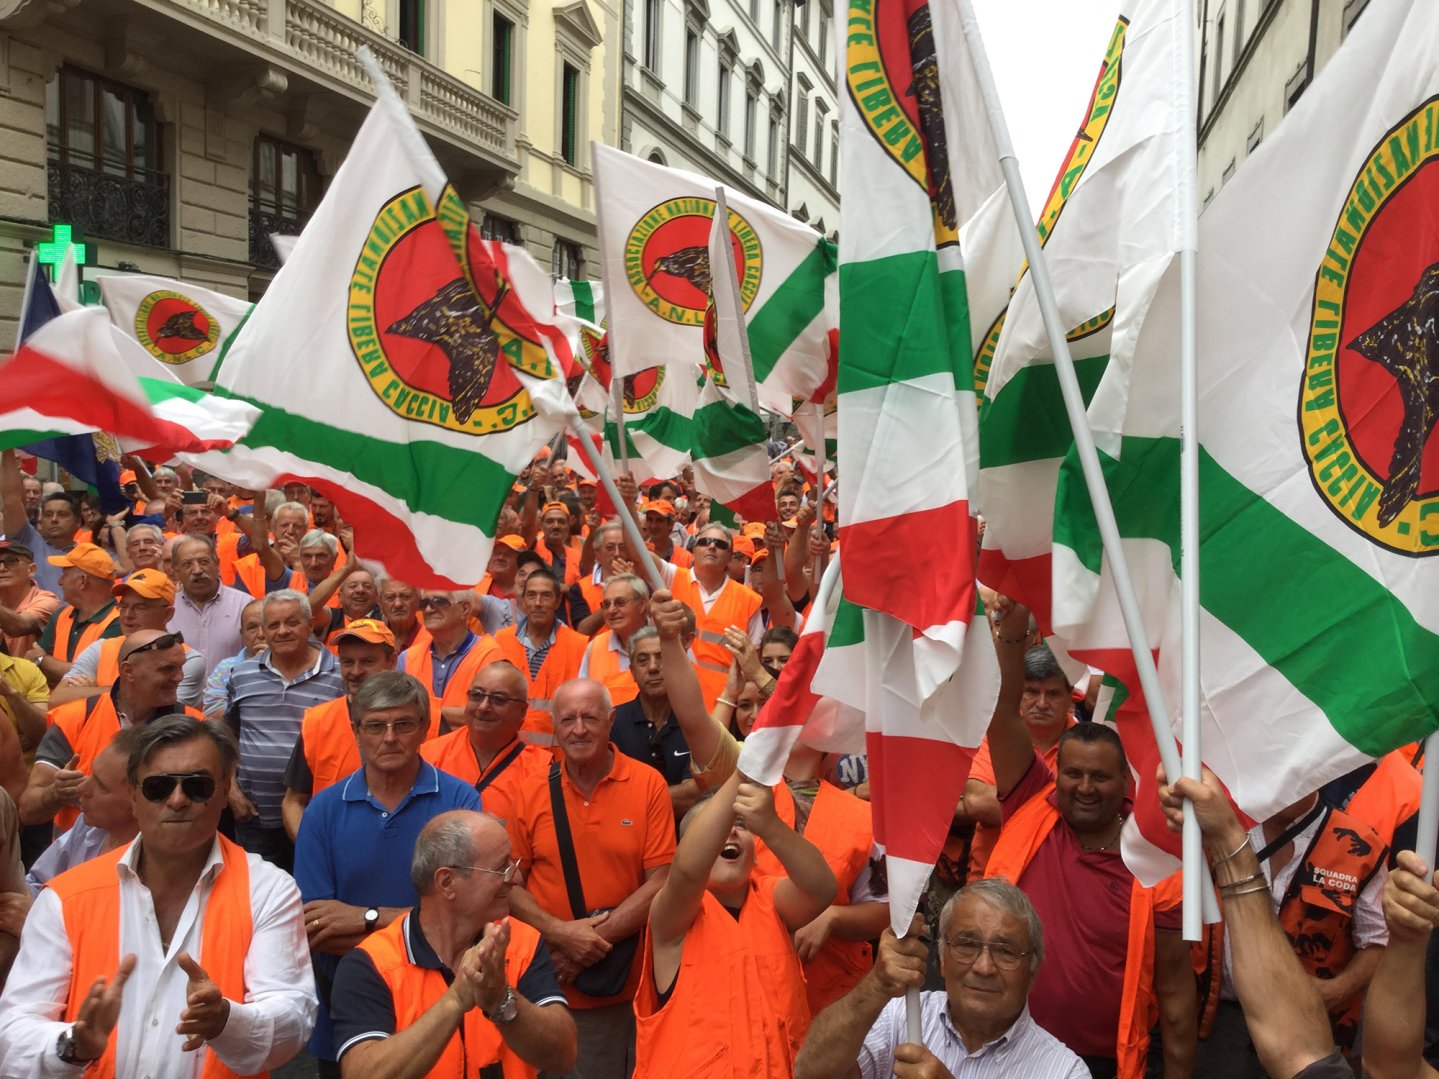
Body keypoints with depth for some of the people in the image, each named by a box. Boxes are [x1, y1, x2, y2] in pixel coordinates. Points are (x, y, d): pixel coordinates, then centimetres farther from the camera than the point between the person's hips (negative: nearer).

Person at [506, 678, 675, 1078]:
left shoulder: (648, 784, -6)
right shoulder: (531, 792, -1)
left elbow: (661, 882, -8)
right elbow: (508, 883, 1)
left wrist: (596, 938, -14)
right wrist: (560, 933, -13)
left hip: (627, 989, -1)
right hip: (547, 984, 1)